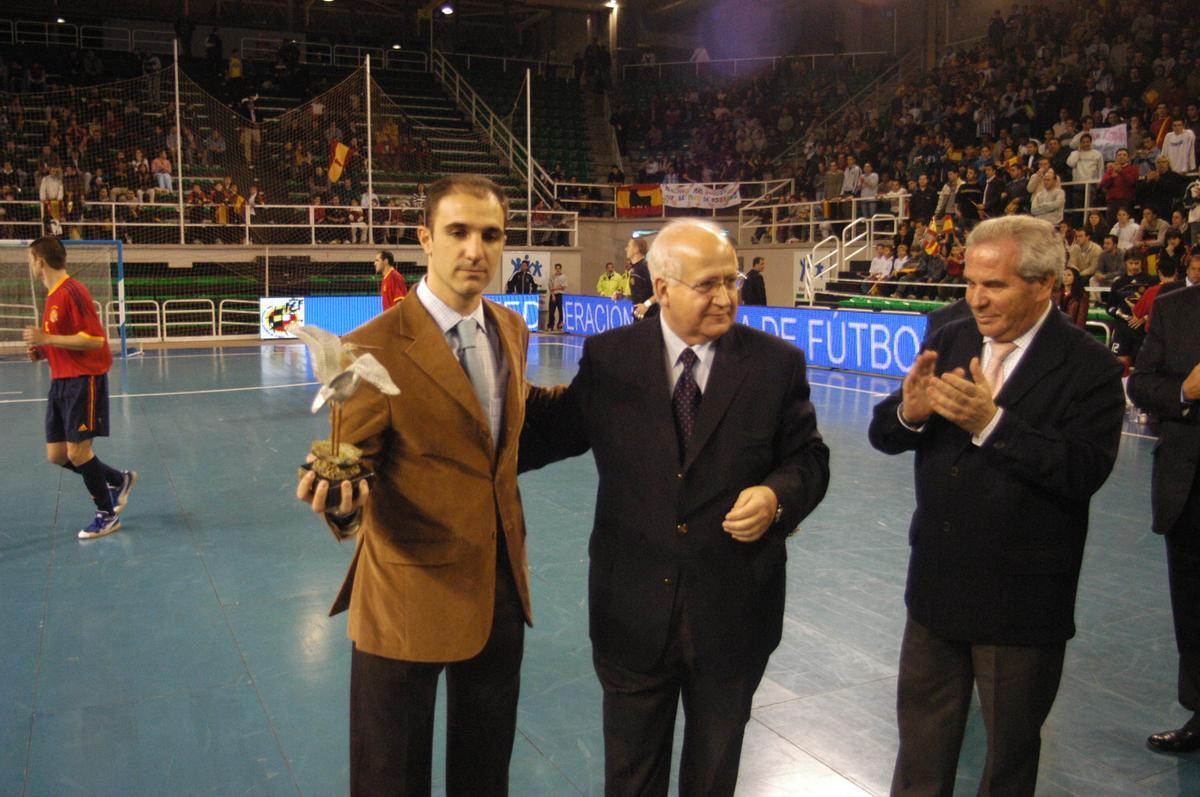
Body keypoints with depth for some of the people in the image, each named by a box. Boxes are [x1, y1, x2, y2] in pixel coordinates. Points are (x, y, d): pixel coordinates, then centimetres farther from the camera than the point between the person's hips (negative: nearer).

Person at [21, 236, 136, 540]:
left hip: (83, 380, -9)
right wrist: (42, 352, 8)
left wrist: (46, 339, -21)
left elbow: (95, 339, -22)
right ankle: (120, 480, 27)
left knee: (78, 452, -6)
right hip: (61, 381, 9)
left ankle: (107, 515, 10)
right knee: (56, 455, 9)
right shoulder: (53, 296, 15)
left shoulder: (72, 292, -15)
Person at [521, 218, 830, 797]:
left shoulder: (777, 363, -6)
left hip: (733, 611, 0)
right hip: (634, 605, 0)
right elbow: (557, 430, 2)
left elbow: (808, 459, -1)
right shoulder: (608, 357, -6)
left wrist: (777, 496, -21)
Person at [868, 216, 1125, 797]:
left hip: (1021, 598, -4)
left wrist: (991, 423, -32)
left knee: (1011, 744, 18)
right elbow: (883, 434, -2)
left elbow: (1084, 471, -25)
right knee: (922, 737, 21)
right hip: (937, 584, 4)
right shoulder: (949, 343, 0)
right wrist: (909, 412, -24)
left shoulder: (1088, 367, -13)